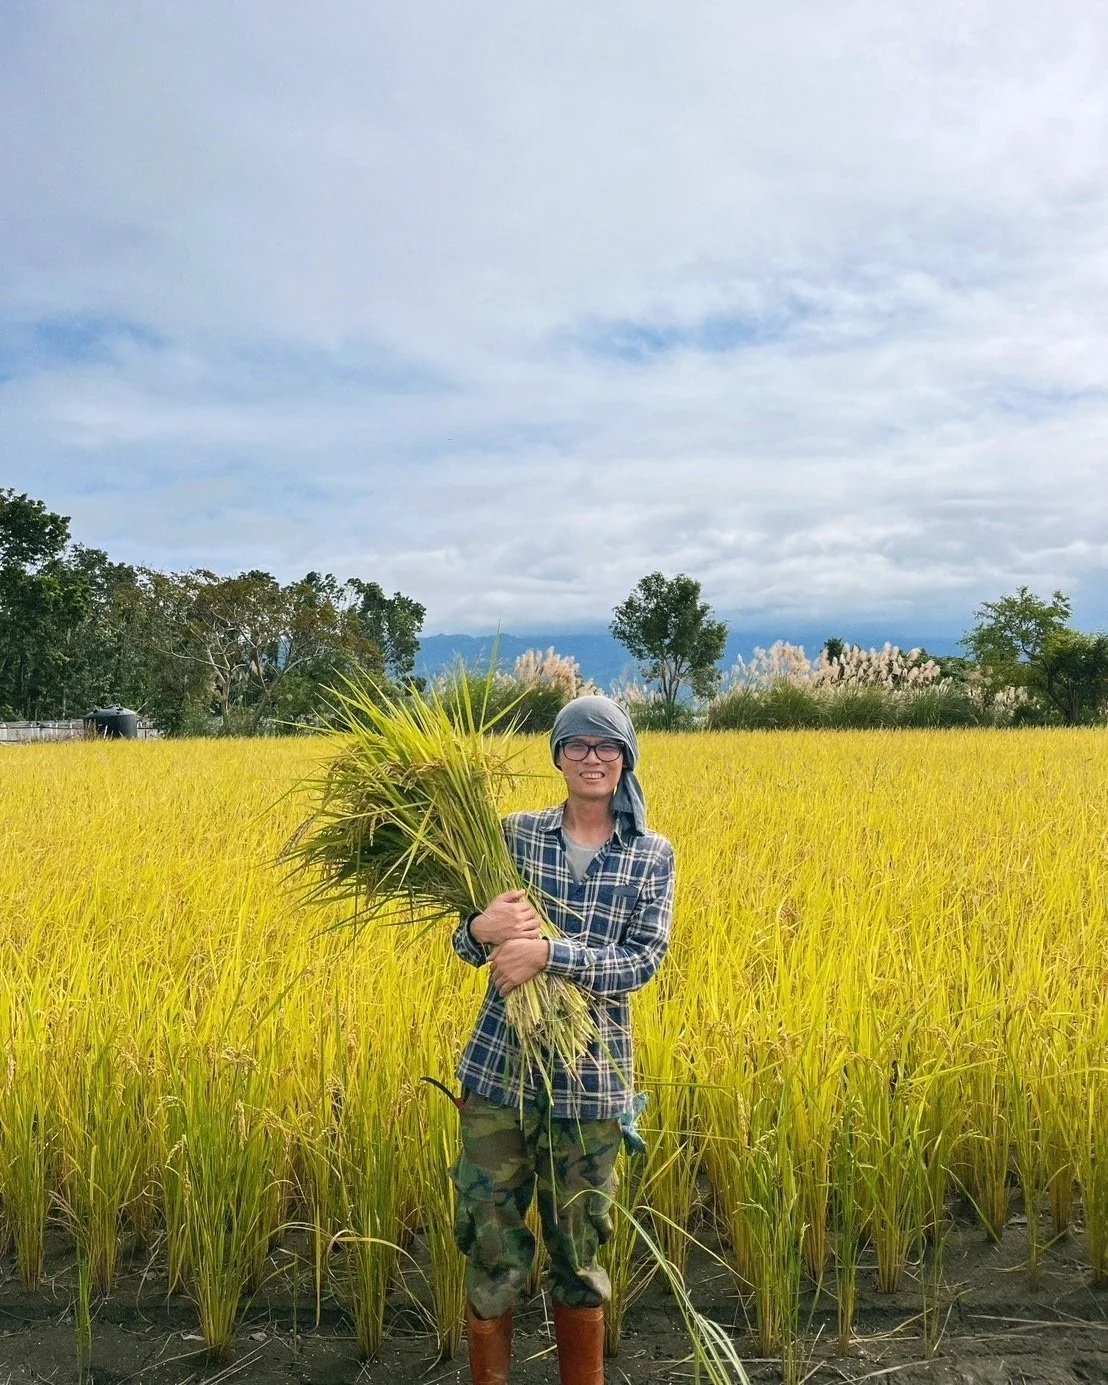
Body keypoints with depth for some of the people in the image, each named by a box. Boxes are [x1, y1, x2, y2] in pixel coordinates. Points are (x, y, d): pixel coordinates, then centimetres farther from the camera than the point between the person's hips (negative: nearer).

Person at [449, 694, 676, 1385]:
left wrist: (550, 952, -23)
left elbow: (645, 960, -10)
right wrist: (481, 928, -21)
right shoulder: (515, 833, 2)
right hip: (500, 1068, 1)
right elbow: (469, 944, 3)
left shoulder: (652, 855, 1)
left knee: (580, 1253, 13)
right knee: (491, 1249, 7)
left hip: (592, 1077, 0)